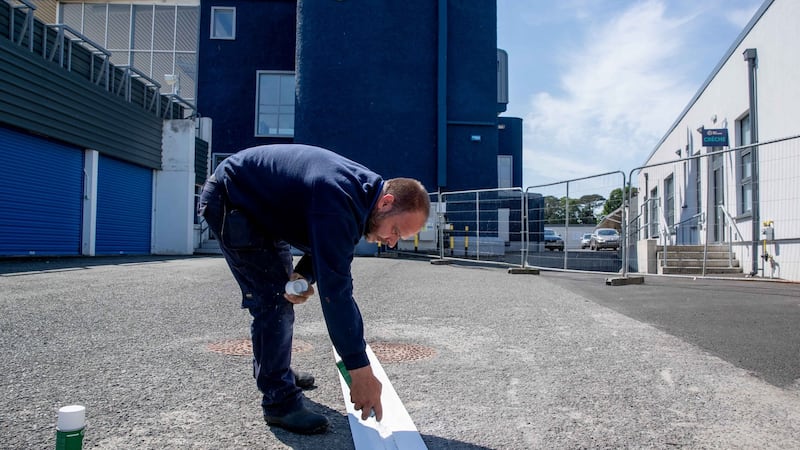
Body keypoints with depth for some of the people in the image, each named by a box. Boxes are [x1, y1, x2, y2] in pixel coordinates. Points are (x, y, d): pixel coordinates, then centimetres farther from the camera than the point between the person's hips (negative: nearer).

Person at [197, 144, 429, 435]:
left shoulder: (364, 190, -8)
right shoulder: (339, 202, -37)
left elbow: (328, 249, 4)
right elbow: (336, 289, -39)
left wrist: (304, 275, -17)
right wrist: (360, 370, -36)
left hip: (260, 208, 10)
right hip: (229, 202, -9)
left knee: (279, 292, 17)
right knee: (274, 300, -13)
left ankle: (273, 372, 35)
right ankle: (280, 402, -2)